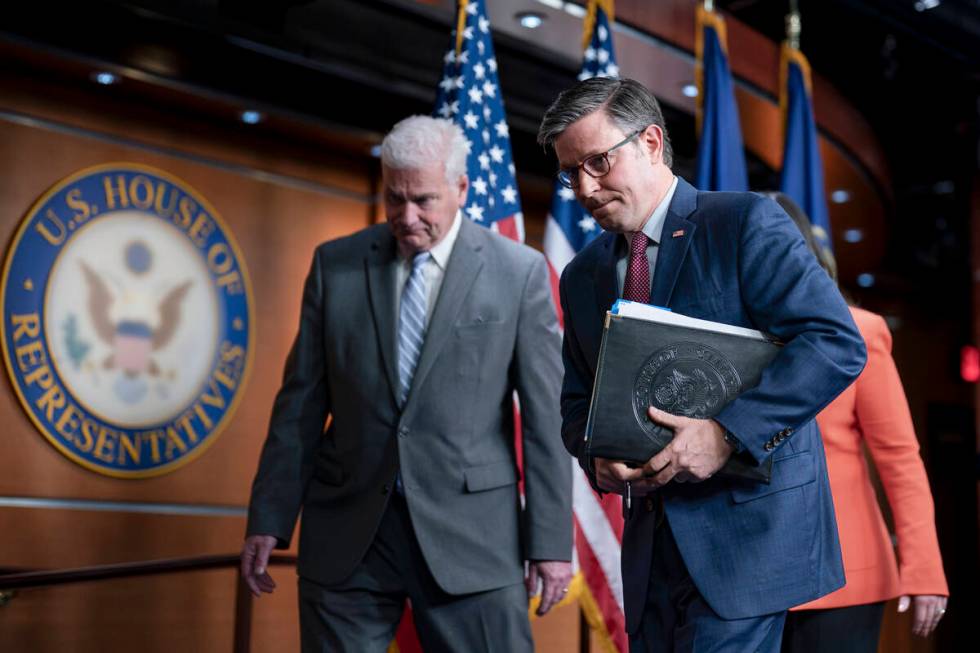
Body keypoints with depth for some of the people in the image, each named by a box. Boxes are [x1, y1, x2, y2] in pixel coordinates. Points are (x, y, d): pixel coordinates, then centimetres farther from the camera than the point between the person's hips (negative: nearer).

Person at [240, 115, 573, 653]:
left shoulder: (520, 271, 0)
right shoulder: (334, 264, 6)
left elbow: (545, 416, -1)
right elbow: (301, 402, 7)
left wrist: (551, 541, -4)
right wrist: (269, 521, 4)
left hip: (469, 532, -2)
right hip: (347, 533, 2)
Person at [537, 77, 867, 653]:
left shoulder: (746, 223, -7)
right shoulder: (583, 276, 12)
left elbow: (838, 343, -16)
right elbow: (578, 403, 18)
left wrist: (727, 433, -24)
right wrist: (598, 458, -6)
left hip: (749, 517, -6)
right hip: (654, 535, 6)